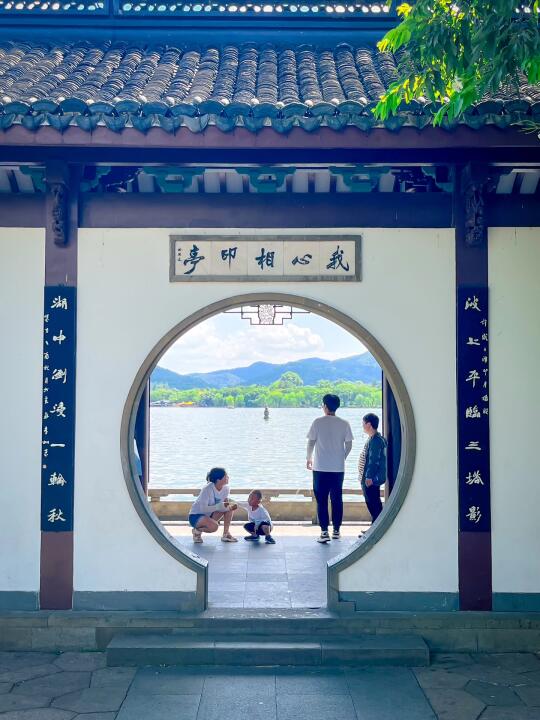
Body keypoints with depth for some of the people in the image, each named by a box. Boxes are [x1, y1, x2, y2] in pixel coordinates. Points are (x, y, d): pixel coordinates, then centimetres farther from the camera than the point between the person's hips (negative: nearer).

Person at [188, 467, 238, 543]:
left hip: (209, 515, 8)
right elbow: (203, 509, -31)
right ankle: (197, 531, -5)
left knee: (230, 509, -10)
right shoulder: (207, 490, -27)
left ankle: (226, 534, -4)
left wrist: (229, 507, -22)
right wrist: (220, 506, -40)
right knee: (214, 526, -35)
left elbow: (223, 506, 0)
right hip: (195, 516, -8)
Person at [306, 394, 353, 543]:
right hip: (338, 468, 3)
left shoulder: (318, 422, -6)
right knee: (337, 500, 12)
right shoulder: (344, 424, 0)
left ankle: (324, 532, -2)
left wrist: (309, 458, 13)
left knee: (322, 500, 2)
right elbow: (349, 445, 3)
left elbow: (311, 442, -3)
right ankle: (336, 531, 16)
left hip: (320, 468, -2)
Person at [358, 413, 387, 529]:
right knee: (371, 503, 15)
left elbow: (374, 460, -21)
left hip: (371, 479, -11)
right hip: (369, 478, 11)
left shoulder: (375, 440, -17)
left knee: (374, 504, -6)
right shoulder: (373, 438, 14)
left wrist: (369, 477, -22)